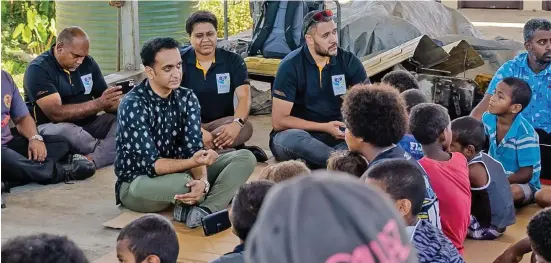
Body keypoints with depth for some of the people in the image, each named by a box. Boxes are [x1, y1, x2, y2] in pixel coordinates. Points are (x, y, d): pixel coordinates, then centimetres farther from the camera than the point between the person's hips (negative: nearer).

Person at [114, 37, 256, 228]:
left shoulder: (187, 98, -3)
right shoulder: (133, 105, -21)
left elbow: (194, 148, -13)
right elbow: (151, 164, -25)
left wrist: (202, 180, -34)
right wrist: (192, 162, -41)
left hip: (177, 171, 7)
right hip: (138, 182, -7)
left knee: (245, 158, -10)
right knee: (181, 183, -42)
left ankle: (203, 211, -30)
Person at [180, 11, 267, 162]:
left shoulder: (233, 61, 1)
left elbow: (244, 97, -11)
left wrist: (237, 123, -35)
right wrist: (198, 131, -33)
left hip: (222, 123, 0)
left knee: (246, 127, -32)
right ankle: (235, 151, -27)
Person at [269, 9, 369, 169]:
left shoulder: (348, 60, -5)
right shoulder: (291, 66, -14)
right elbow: (279, 121, -16)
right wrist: (325, 127, -21)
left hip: (335, 134, 3)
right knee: (295, 138, -38)